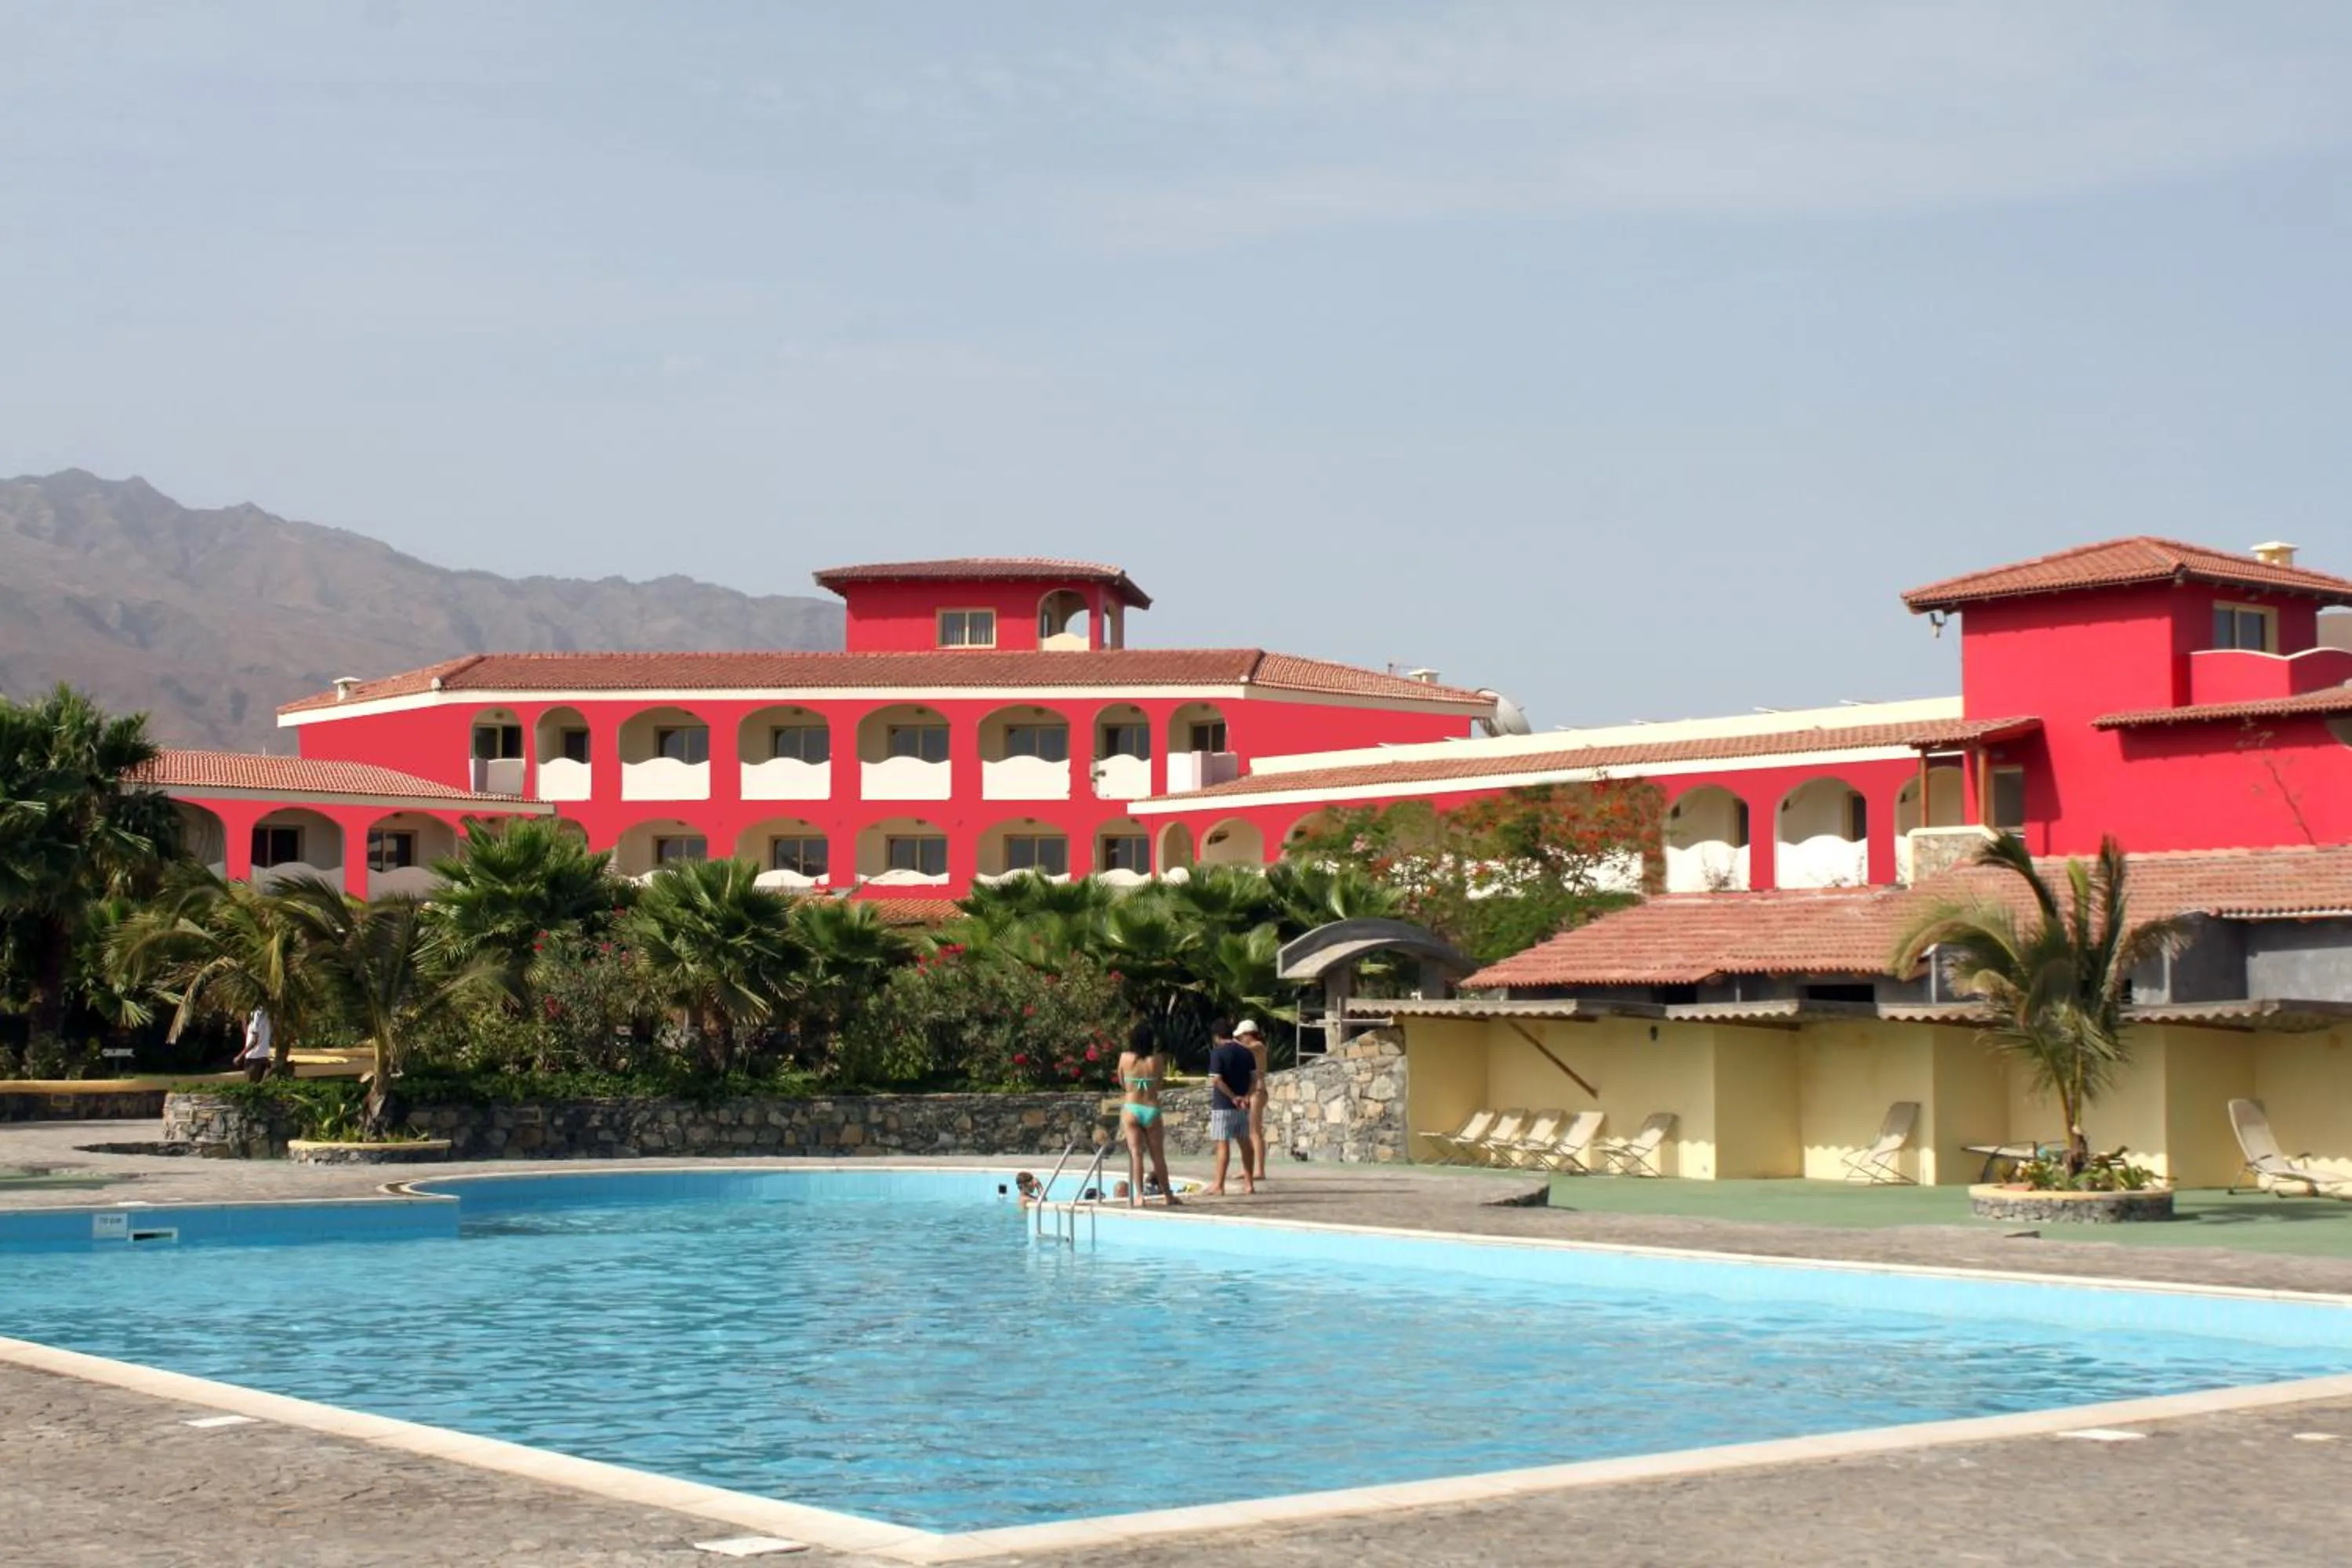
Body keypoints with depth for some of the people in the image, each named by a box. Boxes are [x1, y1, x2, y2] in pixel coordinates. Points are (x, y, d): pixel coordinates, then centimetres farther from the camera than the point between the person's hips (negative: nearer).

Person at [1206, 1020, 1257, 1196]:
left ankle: (1219, 1185, -7)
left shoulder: (1218, 1052, -10)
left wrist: (1233, 1097, -14)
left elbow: (1216, 1080, -19)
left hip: (1223, 1105, -6)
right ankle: (1249, 1183, 18)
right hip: (1243, 1107, 6)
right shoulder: (1246, 1052, 8)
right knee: (1244, 1142, 14)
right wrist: (1246, 1096, -7)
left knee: (1223, 1144, -6)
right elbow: (1254, 1077, 3)